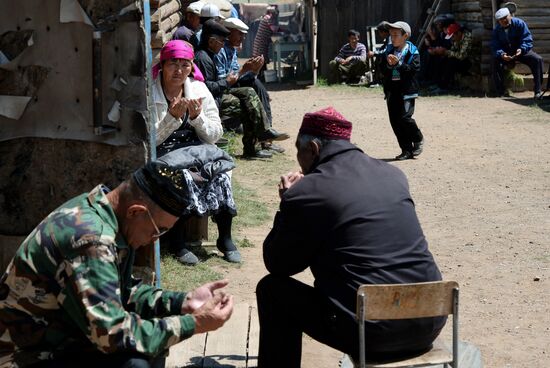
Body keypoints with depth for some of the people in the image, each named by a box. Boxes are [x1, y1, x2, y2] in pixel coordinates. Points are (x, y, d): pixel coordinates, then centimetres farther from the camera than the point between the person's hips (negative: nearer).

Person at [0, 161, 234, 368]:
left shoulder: (103, 213, 1)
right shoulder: (89, 239, -29)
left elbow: (123, 291, 11)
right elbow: (112, 335, -30)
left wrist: (182, 302, -2)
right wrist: (193, 324, -22)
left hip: (59, 338, 10)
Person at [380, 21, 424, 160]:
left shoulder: (412, 51, -3)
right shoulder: (389, 50, 11)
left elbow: (414, 69, -14)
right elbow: (383, 70, 8)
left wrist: (398, 64, -19)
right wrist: (388, 64, -12)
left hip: (407, 90, -6)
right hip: (392, 90, 6)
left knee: (405, 117, -15)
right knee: (395, 121, 3)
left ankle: (418, 140, 13)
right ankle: (406, 150, 12)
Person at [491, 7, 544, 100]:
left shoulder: (520, 23, -11)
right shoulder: (497, 30, -5)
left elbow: (527, 40, -16)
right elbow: (495, 47, -12)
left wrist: (521, 49, -38)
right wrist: (501, 54, -36)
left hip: (521, 51, -1)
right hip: (505, 54, 1)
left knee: (537, 60, -28)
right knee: (496, 62, -31)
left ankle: (538, 90, -25)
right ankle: (500, 94, -27)